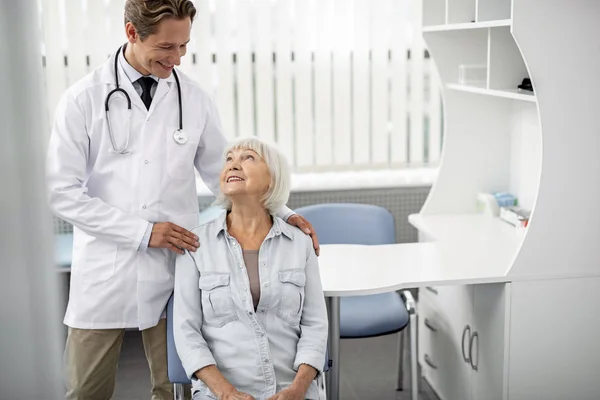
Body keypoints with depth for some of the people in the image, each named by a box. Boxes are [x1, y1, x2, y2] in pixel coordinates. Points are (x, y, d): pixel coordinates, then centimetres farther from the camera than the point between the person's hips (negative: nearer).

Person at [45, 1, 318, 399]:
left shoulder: (195, 98, 1)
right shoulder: (82, 100, -6)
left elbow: (226, 175, 8)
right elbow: (64, 193, -7)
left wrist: (283, 214, -6)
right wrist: (143, 231, -14)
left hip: (174, 270, 2)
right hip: (104, 273, -1)